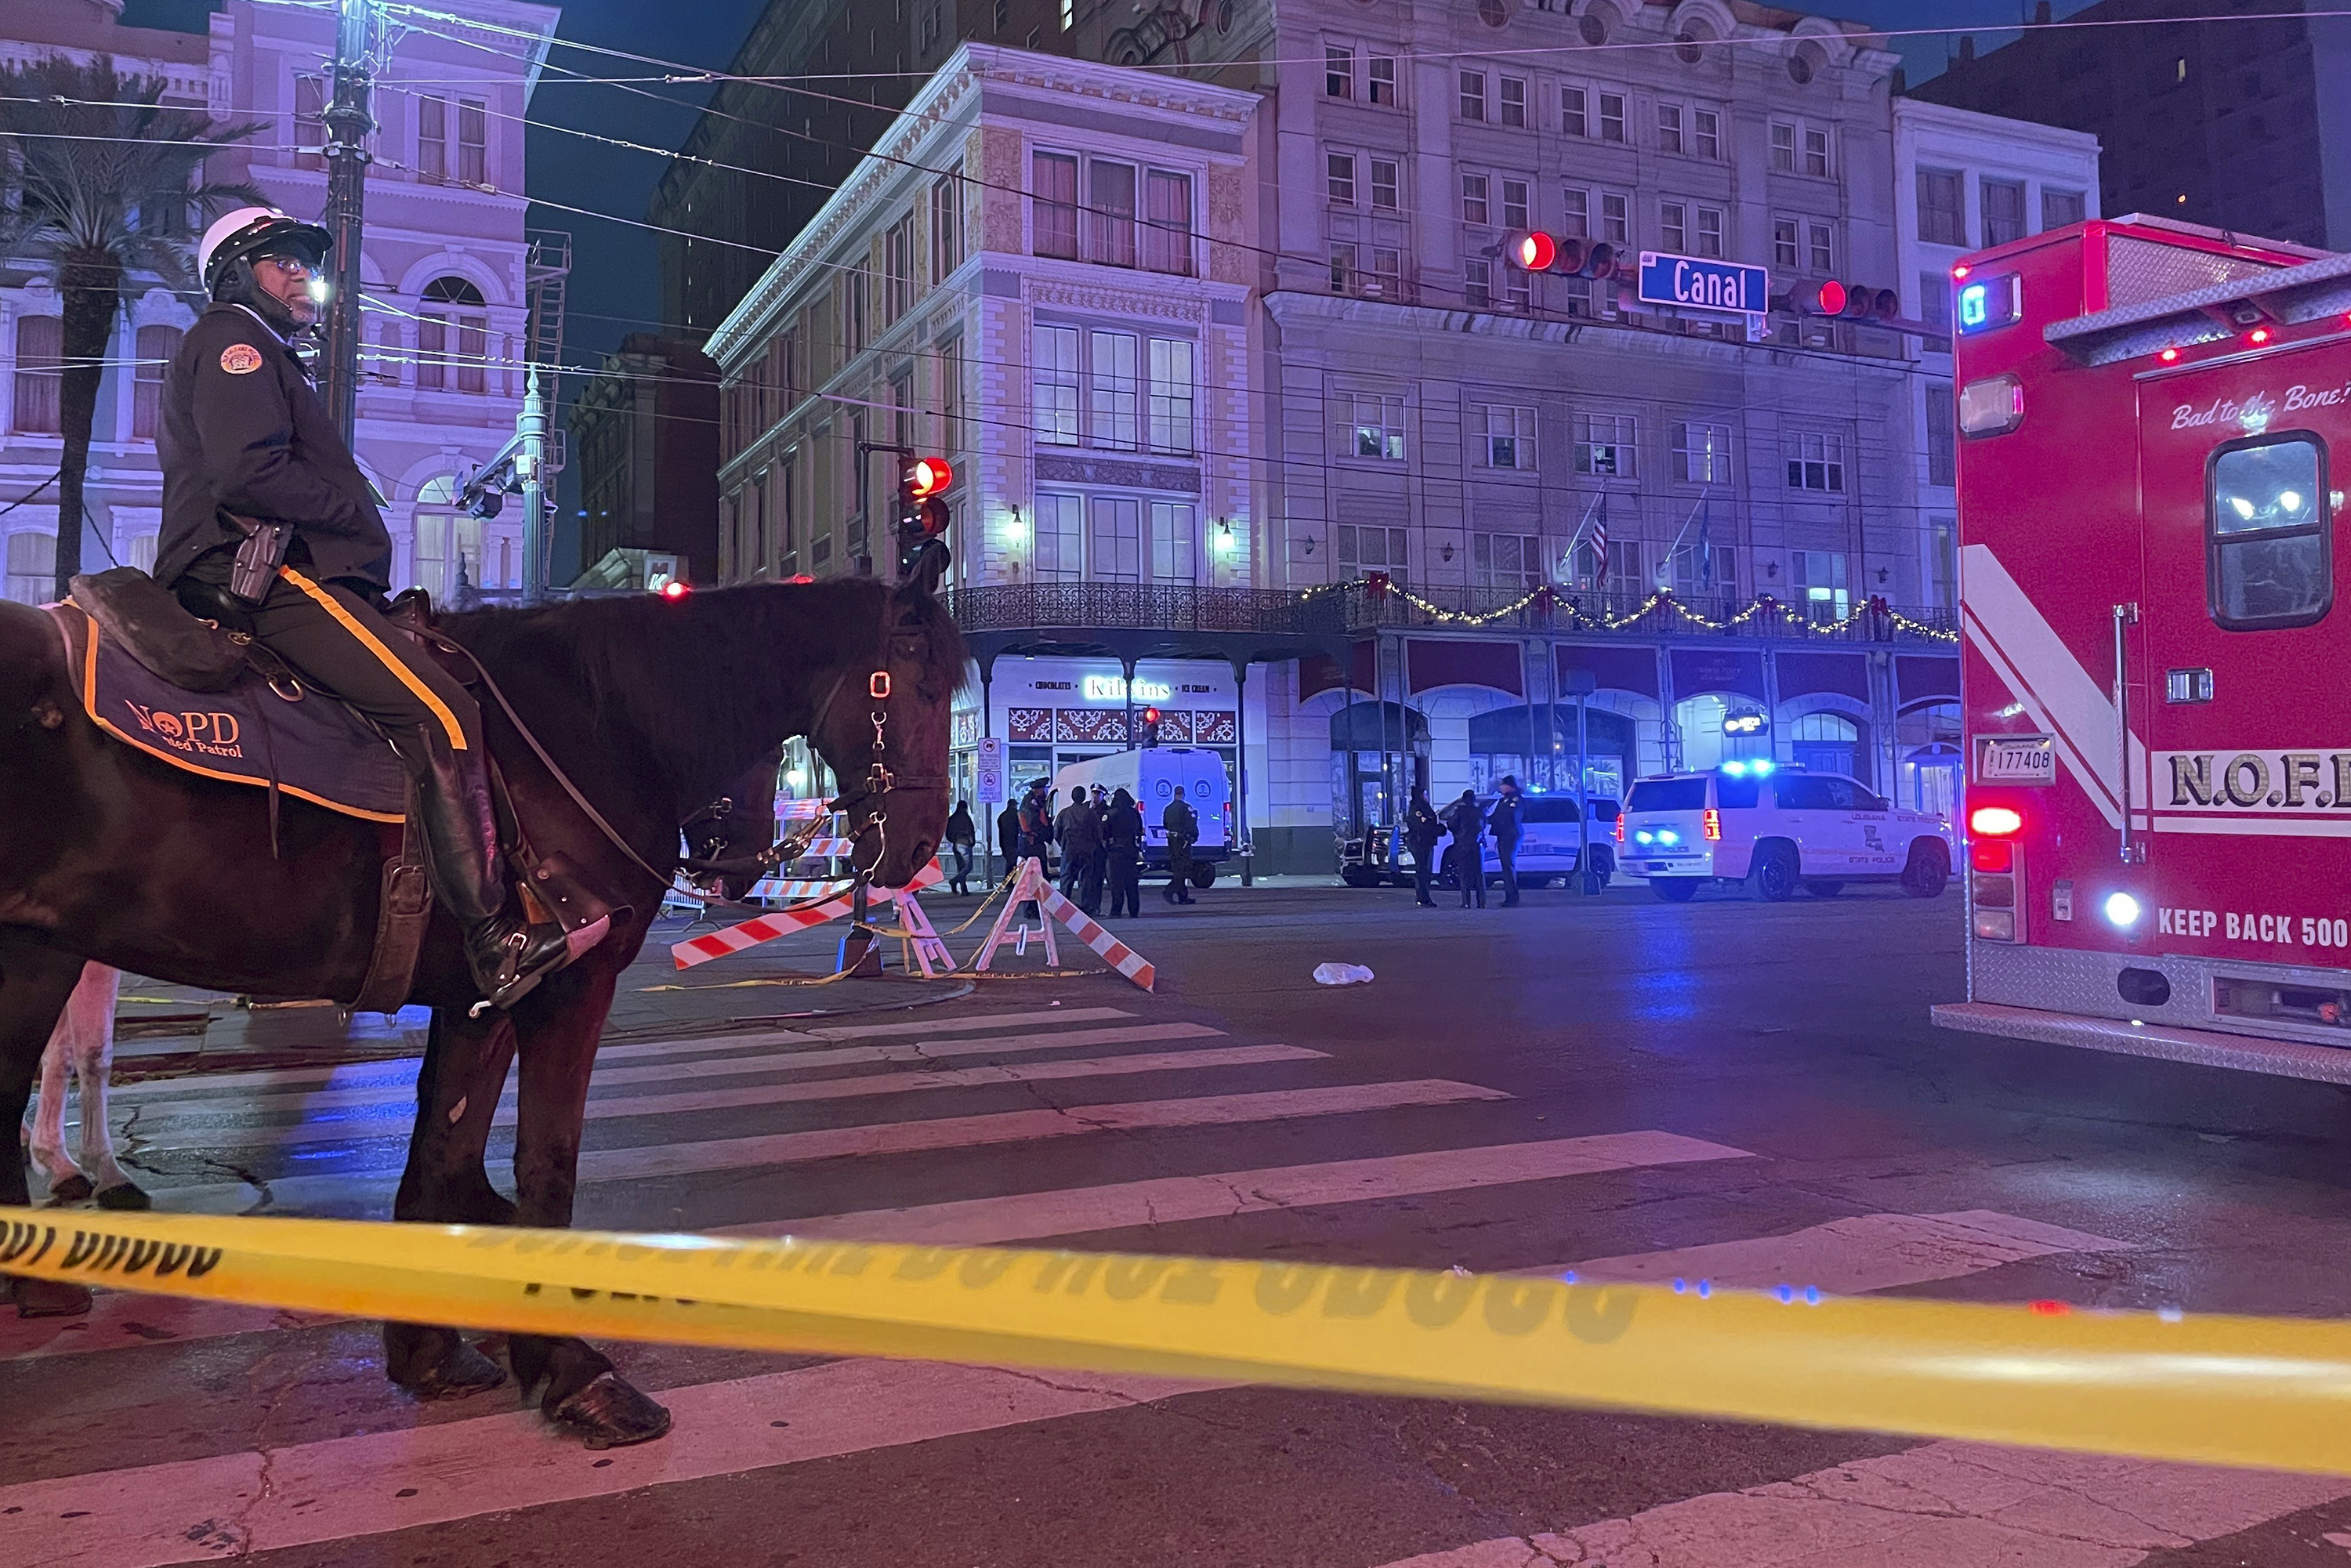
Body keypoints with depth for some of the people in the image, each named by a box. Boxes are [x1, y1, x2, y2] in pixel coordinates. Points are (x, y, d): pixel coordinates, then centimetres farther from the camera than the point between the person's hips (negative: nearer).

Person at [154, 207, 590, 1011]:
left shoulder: (268, 360, 34)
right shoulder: (231, 340, 0)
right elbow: (249, 472, -16)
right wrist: (357, 510, -6)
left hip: (261, 572, 11)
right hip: (261, 573, -11)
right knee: (439, 710, -25)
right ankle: (497, 941, -31)